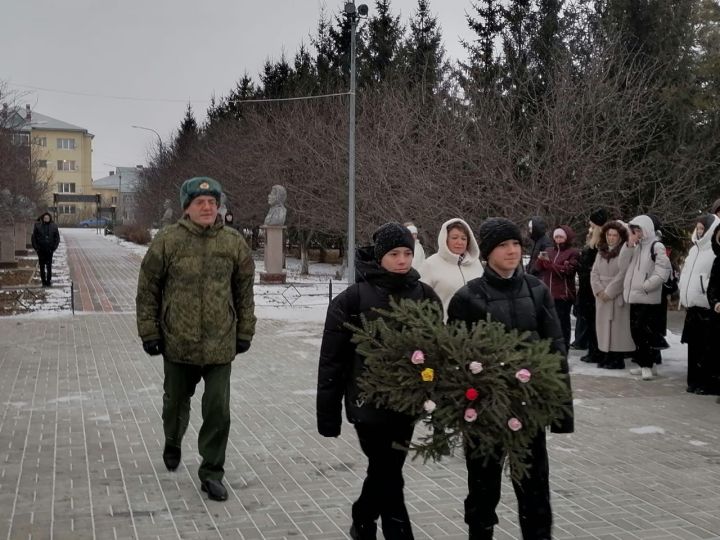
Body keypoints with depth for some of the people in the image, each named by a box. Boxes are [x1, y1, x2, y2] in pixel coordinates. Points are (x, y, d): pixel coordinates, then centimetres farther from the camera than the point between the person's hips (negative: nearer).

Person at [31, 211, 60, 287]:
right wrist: (36, 247, -3)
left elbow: (57, 238, 8)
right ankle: (44, 281, 10)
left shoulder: (53, 226, 2)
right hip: (41, 250, 0)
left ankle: (49, 281, 8)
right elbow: (33, 237, 5)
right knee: (42, 266, 3)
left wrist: (54, 247, -1)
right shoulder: (38, 226, -1)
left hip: (49, 250, 0)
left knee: (49, 266, 1)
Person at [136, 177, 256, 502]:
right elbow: (148, 289, -1)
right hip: (178, 343, 0)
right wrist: (149, 332, -2)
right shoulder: (167, 241, -6)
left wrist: (244, 333, 8)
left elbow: (244, 292, 8)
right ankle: (173, 444, 48)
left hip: (220, 345, 1)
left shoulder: (234, 243, 0)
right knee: (176, 402, 19)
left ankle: (211, 472, 13)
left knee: (218, 411, -1)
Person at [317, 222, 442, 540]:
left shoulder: (424, 296, 1)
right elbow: (332, 359, -6)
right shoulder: (354, 298, -9)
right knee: (387, 477, -1)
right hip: (370, 402, -4)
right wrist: (328, 412, -5)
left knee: (383, 472, 17)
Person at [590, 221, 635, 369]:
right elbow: (594, 272, 9)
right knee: (603, 326, 7)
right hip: (602, 296, 6)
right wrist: (599, 290, -6)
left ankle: (618, 359, -1)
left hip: (618, 296, -6)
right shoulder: (601, 251, 14)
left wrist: (609, 291, -15)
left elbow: (623, 274, -15)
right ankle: (605, 356, 14)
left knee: (617, 326, -5)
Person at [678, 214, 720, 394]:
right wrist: (684, 295, 16)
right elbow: (685, 272, 24)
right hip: (692, 305, 9)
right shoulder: (694, 249, 17)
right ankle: (695, 380, 20)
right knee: (694, 346, 13)